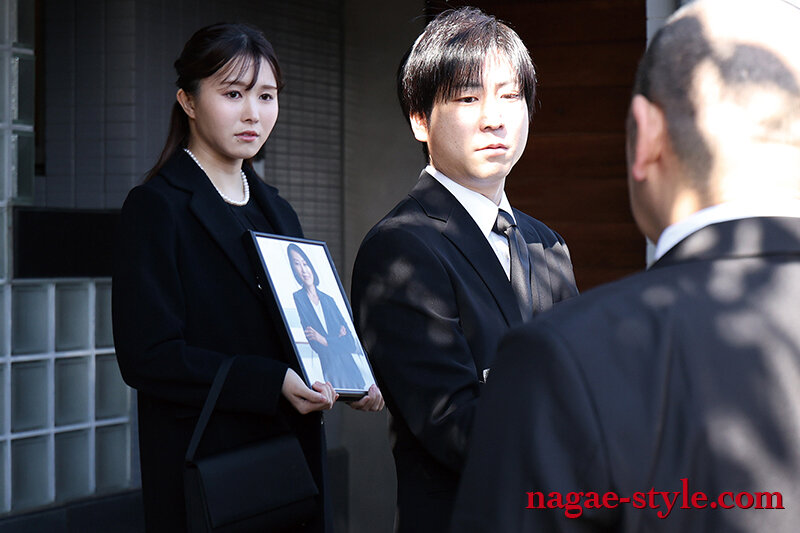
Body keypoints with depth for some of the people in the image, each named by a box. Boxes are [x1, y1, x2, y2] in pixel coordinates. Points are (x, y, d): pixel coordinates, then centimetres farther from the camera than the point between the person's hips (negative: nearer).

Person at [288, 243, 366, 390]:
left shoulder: (328, 300, 20)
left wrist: (325, 341, -5)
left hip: (347, 372, 5)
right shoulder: (296, 299, 2)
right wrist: (337, 340, -4)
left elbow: (351, 343, 12)